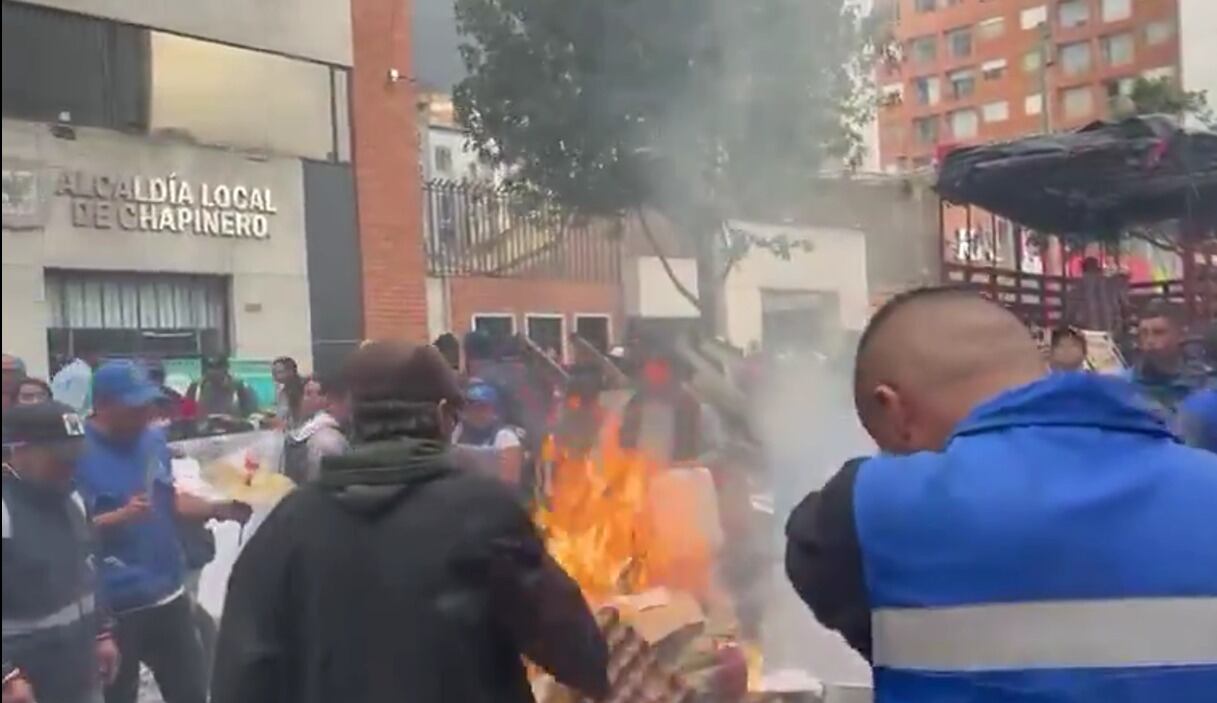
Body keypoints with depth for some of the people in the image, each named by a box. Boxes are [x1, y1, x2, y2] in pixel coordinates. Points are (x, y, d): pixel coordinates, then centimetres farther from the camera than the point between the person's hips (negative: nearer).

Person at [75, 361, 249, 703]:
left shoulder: (154, 439, 5)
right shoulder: (78, 451, -15)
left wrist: (218, 508, 0)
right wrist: (121, 516, -27)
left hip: (168, 595, 6)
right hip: (111, 607, -6)